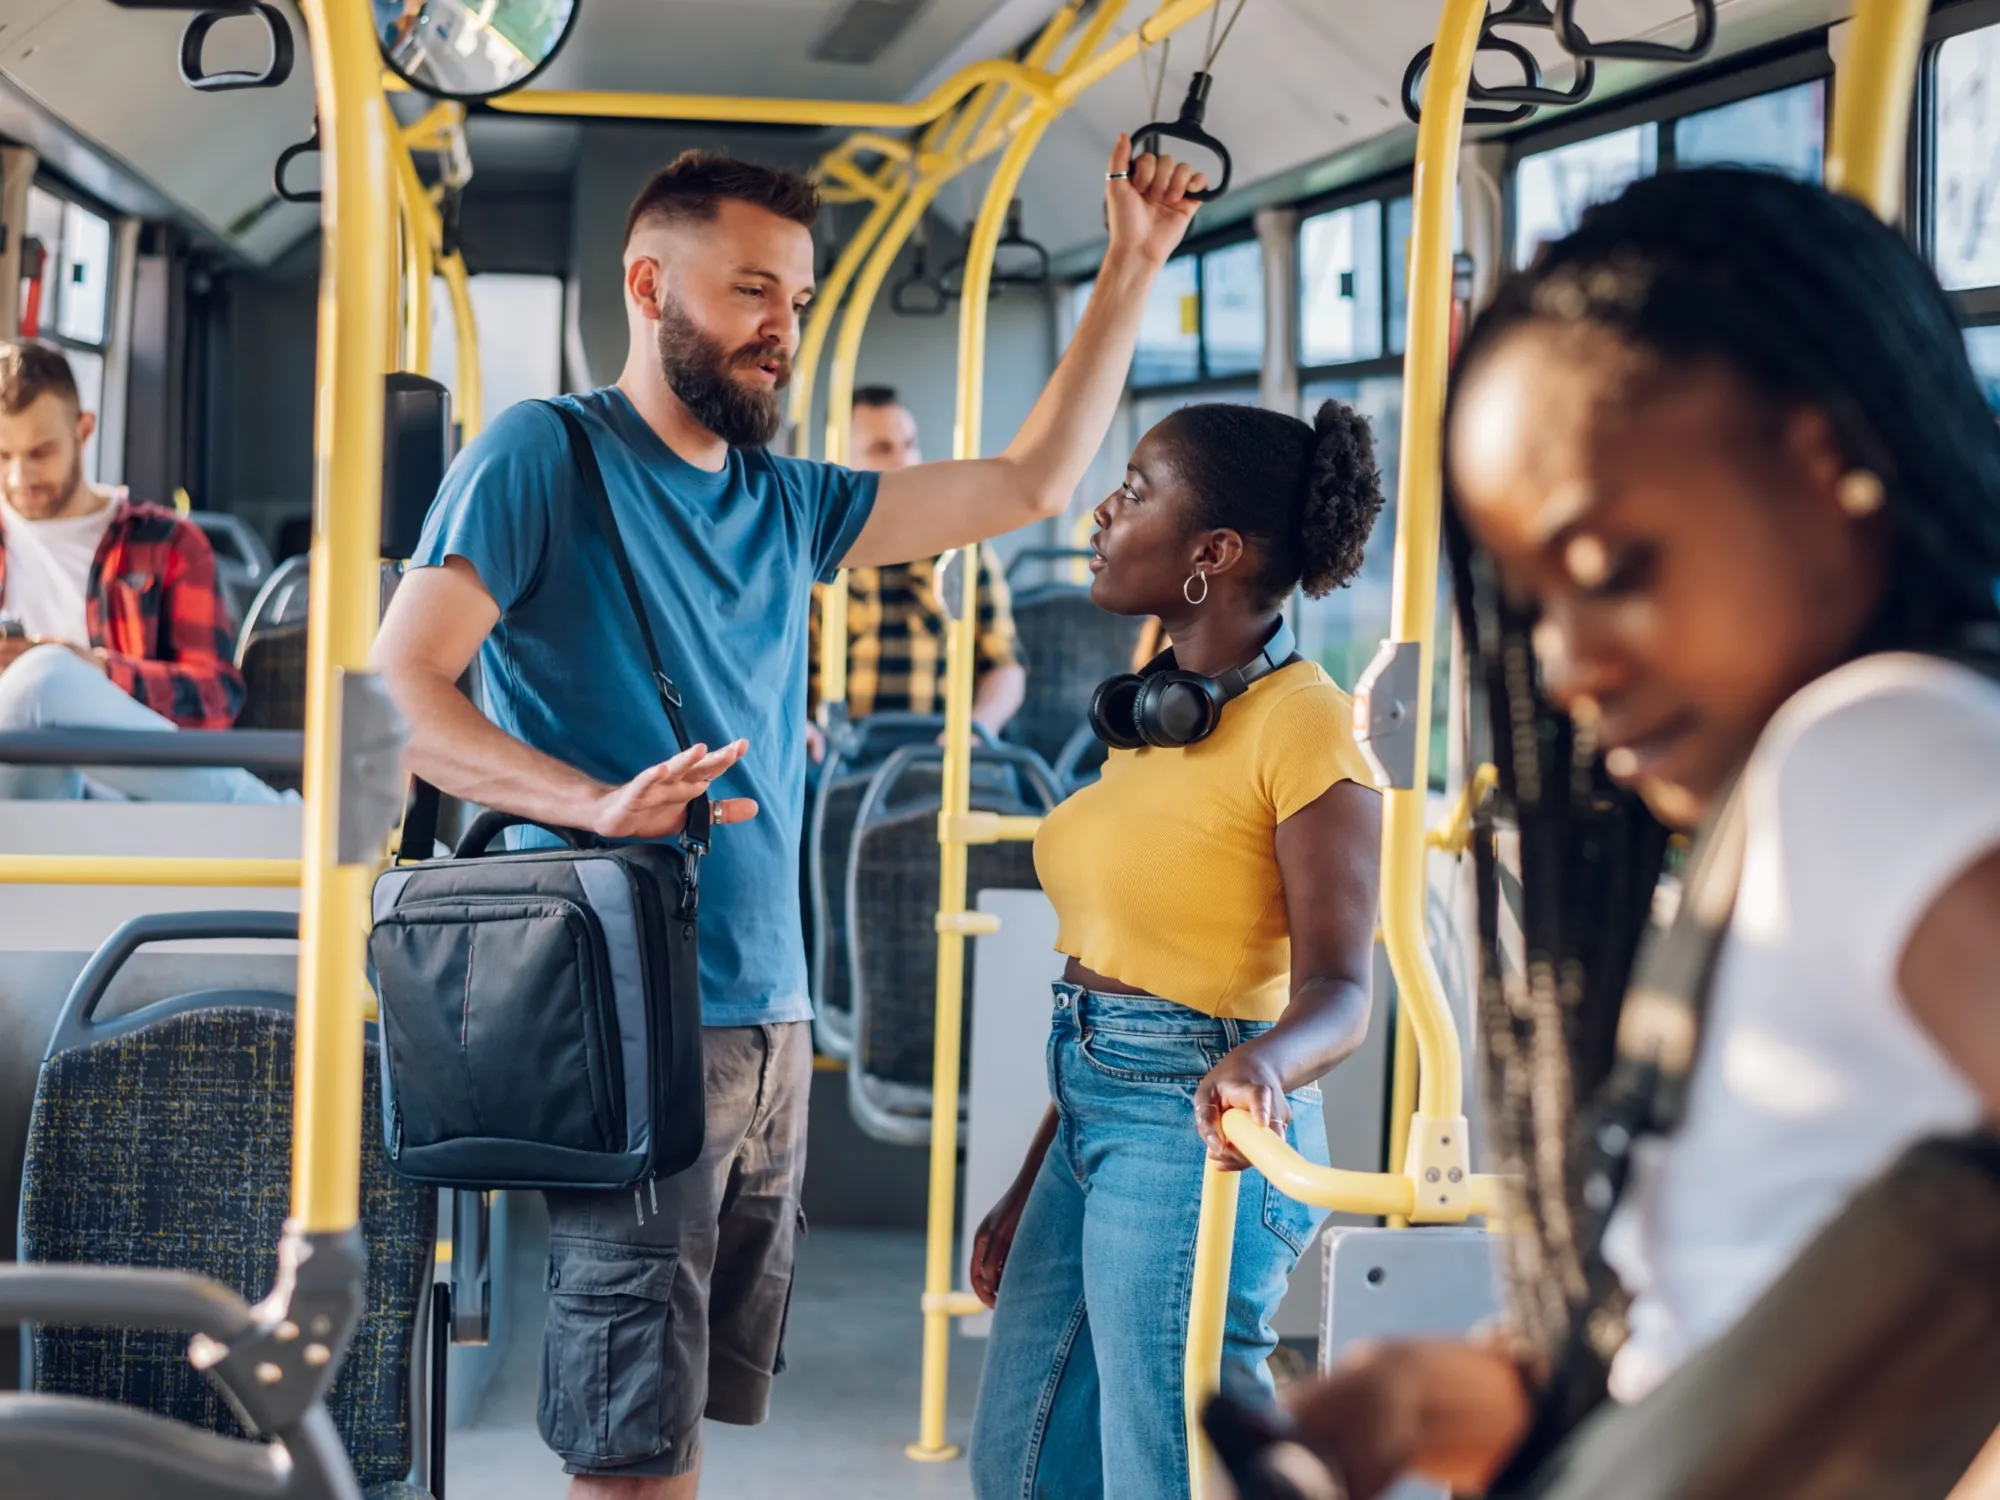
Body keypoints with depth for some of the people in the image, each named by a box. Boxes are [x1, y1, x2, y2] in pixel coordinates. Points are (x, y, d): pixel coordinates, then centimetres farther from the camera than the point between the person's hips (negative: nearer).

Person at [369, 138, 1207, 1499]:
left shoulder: (786, 505, 16)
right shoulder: (544, 455, -4)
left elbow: (1031, 484, 20)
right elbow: (396, 692, -13)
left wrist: (1132, 270, 17)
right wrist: (594, 801, -28)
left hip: (772, 1024, 7)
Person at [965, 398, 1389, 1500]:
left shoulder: (1306, 722, -14)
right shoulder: (1155, 714, 13)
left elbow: (1337, 989, -19)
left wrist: (1263, 1062, -42)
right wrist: (1029, 1192, 17)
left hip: (1198, 1132, -9)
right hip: (1095, 1119, 9)